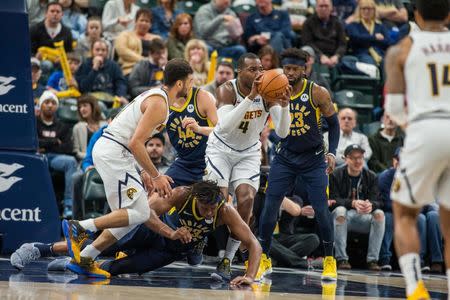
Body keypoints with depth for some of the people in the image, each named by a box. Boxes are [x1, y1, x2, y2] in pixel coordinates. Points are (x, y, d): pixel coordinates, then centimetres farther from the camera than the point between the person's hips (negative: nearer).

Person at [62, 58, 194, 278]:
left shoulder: (155, 96, 19)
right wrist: (156, 176, -13)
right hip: (113, 153, -10)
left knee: (129, 216, 11)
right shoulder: (159, 103, -13)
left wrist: (143, 173, 20)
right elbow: (136, 143, -20)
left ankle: (84, 259, 10)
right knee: (139, 213, -13)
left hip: (107, 149, 10)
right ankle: (79, 228, -13)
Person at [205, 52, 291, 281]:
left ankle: (227, 261, -7)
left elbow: (282, 132, -21)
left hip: (249, 152, 2)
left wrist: (284, 105, -39)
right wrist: (250, 97, -47)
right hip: (221, 148, -2)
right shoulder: (227, 90, -25)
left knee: (246, 199, -14)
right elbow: (225, 126, -41)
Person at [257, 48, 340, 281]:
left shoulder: (317, 93, -13)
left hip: (313, 159, -2)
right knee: (269, 206, -5)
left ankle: (330, 261, 9)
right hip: (285, 157, 2)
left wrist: (332, 152, -15)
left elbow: (333, 123, -3)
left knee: (321, 209, -7)